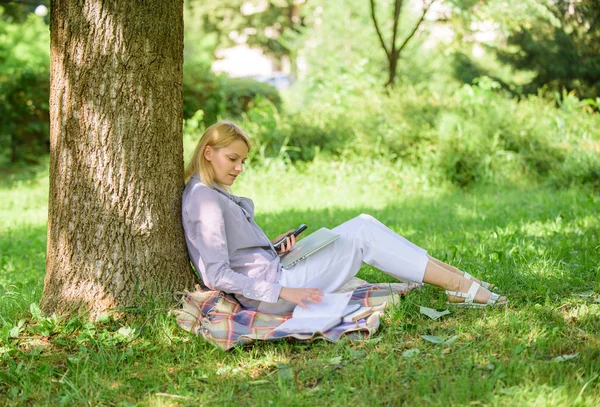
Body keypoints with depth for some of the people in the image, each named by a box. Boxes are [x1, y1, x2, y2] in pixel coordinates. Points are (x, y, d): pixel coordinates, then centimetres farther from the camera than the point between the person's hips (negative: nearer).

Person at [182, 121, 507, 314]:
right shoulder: (204, 199, -16)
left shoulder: (215, 193, 16)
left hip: (272, 273, 10)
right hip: (269, 288, -10)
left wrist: (273, 247, 4)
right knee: (362, 236, -8)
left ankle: (453, 276, 5)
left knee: (363, 224, 5)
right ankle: (460, 287, -3)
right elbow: (216, 275, -23)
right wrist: (281, 291, -24)